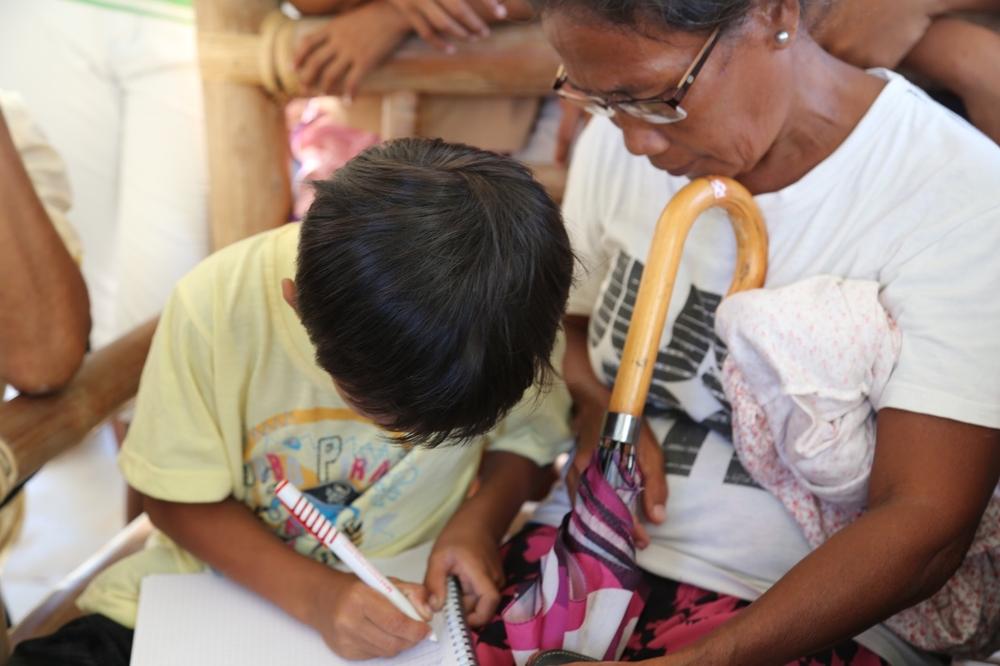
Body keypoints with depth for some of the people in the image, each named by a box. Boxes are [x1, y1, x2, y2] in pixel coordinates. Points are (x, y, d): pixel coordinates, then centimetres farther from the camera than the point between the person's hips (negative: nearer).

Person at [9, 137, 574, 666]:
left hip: (411, 605, 2)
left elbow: (529, 434, 2)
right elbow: (181, 496, -10)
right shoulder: (215, 305, -23)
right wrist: (312, 593, -24)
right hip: (230, 583, -1)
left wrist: (481, 519, -18)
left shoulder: (510, 310, -19)